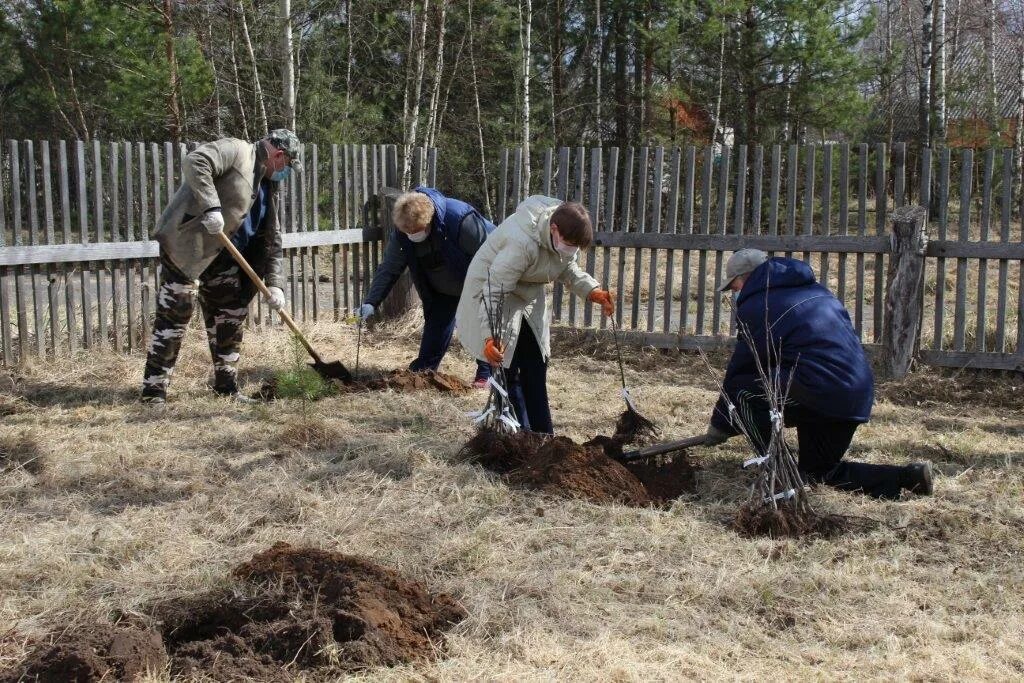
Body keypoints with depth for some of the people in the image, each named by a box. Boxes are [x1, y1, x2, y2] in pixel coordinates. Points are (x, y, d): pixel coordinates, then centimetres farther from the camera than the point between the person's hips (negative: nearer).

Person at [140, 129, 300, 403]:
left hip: (221, 255, 9)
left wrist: (275, 284, 7)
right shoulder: (236, 151, -8)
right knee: (174, 316, -8)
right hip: (185, 244, -9)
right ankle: (153, 391, -4)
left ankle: (227, 387, 21)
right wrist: (211, 207, -32)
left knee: (228, 319, 10)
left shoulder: (267, 187, 16)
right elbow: (193, 162, -25)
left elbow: (271, 240, 16)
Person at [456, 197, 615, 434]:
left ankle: (543, 435, 16)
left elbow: (568, 269, 6)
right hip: (491, 290, -8)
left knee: (536, 367, 8)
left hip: (528, 297, 8)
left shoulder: (567, 234, -13)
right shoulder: (522, 242, -39)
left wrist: (593, 292, -10)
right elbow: (494, 291, -37)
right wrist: (490, 337, -45)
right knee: (508, 369, -11)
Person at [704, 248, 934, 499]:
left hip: (818, 392, -9)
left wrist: (719, 426, 14)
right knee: (819, 471, 22)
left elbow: (740, 367, 3)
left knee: (741, 390, -2)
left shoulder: (757, 305, -2)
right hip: (858, 397, 9)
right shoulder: (815, 291, 24)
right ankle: (908, 477, 10)